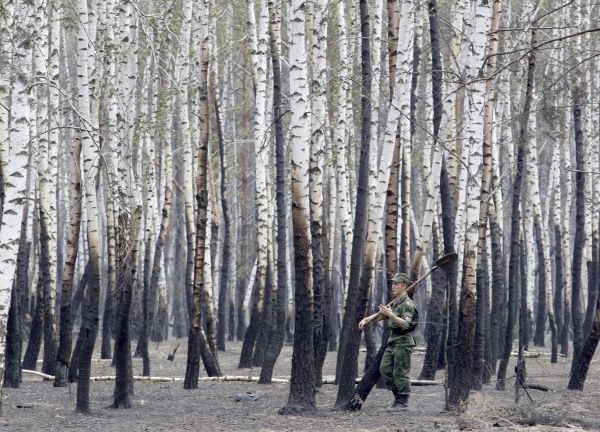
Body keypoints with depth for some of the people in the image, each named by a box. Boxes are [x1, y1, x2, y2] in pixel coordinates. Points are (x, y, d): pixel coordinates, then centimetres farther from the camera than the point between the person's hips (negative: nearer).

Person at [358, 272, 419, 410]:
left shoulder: (407, 304, -14)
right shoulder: (394, 302, 16)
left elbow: (405, 324, -27)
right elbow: (380, 314, 25)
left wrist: (390, 314, -36)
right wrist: (367, 319, 11)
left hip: (403, 343, -9)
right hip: (392, 342, 9)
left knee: (400, 373, -6)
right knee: (385, 369, 6)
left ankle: (402, 402, 0)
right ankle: (397, 394, 15)